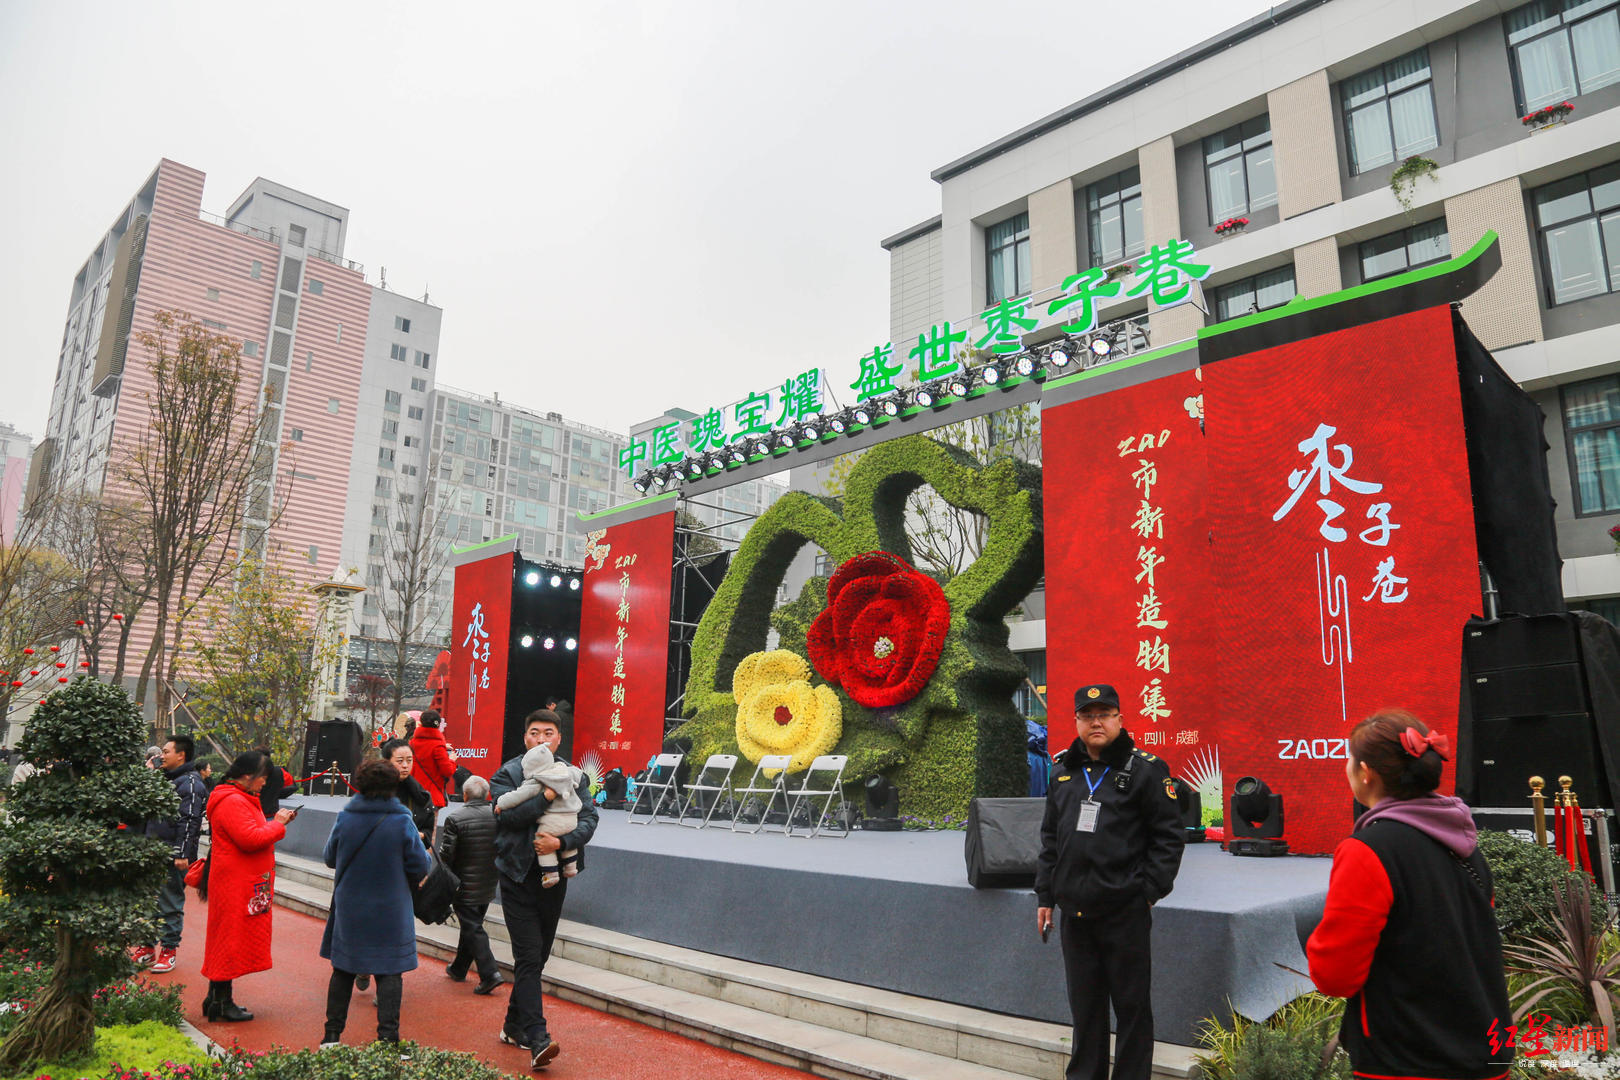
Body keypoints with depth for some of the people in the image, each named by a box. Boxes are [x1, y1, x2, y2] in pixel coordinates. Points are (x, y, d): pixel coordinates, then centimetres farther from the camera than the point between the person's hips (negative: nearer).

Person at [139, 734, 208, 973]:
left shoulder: (190, 783, -13)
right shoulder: (165, 779, 16)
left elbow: (189, 822, -19)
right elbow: (149, 813, 26)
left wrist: (181, 854, -21)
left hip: (172, 856, -9)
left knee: (170, 904, -1)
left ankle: (169, 950, 9)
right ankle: (148, 946, 26)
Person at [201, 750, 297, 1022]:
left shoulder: (240, 799, 16)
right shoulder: (232, 802, -19)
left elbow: (253, 833, 19)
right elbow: (251, 839, -25)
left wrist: (276, 822, 6)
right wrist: (278, 824, -13)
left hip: (243, 884, 11)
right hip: (236, 885, -11)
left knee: (226, 940, 15)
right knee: (231, 938, -2)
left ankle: (217, 999, 23)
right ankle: (221, 1002, 7)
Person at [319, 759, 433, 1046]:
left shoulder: (345, 819, -8)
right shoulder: (402, 822, -15)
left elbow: (329, 858, 8)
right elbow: (420, 867, -9)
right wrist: (426, 856, 12)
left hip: (349, 910, 3)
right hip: (390, 912, -3)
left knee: (343, 969, 16)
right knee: (390, 972, 4)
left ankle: (332, 1033, 24)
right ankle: (388, 1036, 2)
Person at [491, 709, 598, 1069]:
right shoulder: (508, 773, -3)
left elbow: (589, 819, -4)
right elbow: (506, 813, -19)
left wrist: (561, 842, -20)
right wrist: (549, 796, -21)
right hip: (519, 875, -4)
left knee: (538, 957, 14)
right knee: (529, 957, -9)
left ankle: (514, 1025, 31)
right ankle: (537, 1039, -9)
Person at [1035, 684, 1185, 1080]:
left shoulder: (1145, 769, -5)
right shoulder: (1064, 770, 10)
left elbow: (1168, 836, -5)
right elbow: (1050, 838, 15)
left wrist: (1149, 891, -10)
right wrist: (1045, 895, 13)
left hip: (1125, 912, -5)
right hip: (1075, 913, 5)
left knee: (1132, 1006, 7)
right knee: (1084, 1007, 16)